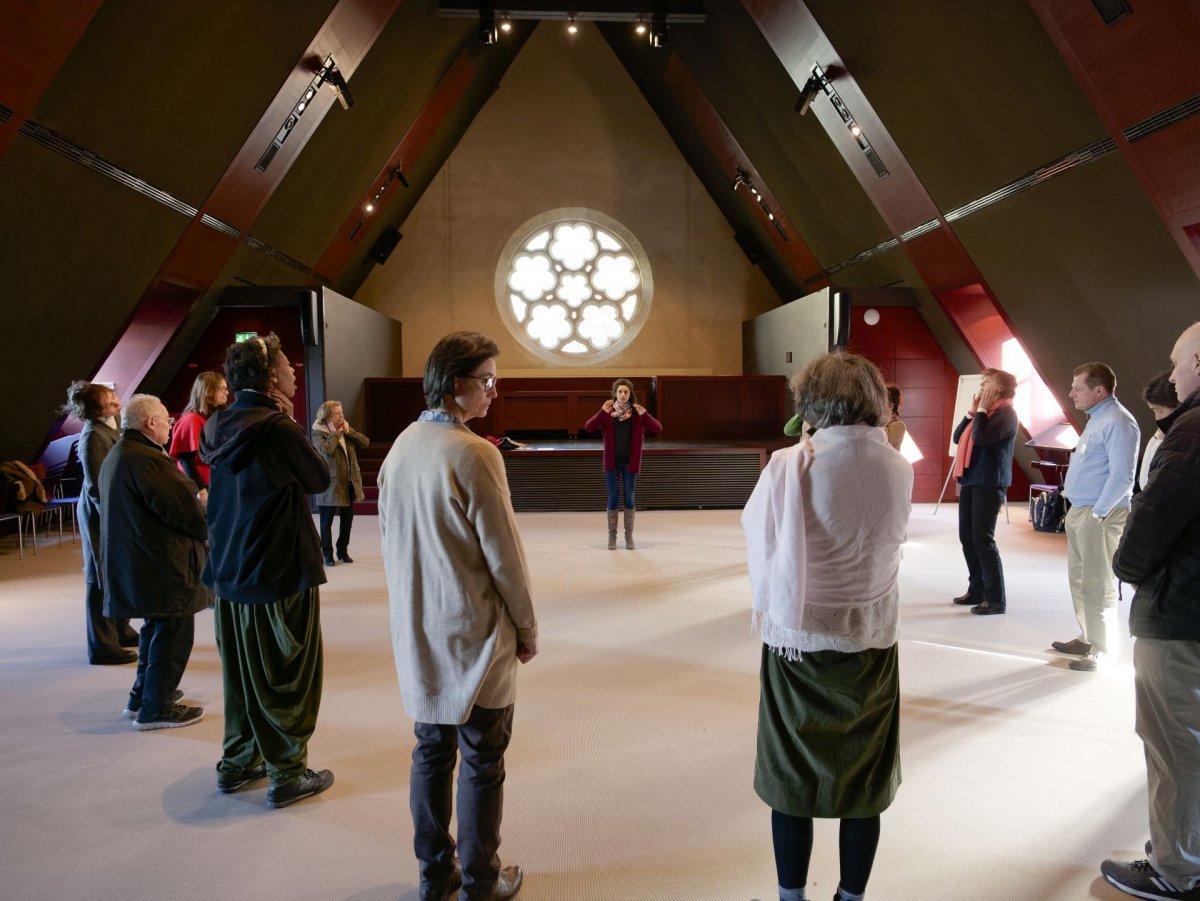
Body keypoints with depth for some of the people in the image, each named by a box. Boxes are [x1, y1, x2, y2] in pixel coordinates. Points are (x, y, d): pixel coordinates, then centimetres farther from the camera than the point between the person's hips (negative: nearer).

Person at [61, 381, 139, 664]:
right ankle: (103, 646, 10)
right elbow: (96, 485, -21)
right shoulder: (93, 436, -19)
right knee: (103, 580, 0)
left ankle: (120, 631, 34)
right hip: (102, 515, -9)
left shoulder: (108, 430, 9)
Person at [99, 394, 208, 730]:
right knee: (173, 634, 1)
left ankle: (142, 696, 33)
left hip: (136, 562, 11)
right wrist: (207, 528, -3)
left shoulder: (116, 456, 13)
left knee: (157, 628, 23)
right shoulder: (146, 460, -22)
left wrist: (193, 494, 6)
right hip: (163, 564, -11)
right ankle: (156, 708, 9)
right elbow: (186, 510, -23)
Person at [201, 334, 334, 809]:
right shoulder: (279, 429, -20)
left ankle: (237, 763, 32)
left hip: (228, 572, 8)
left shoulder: (218, 426, 2)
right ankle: (287, 775, 16)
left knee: (240, 671, 19)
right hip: (281, 573, -7)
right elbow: (319, 479, -8)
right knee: (286, 676, 6)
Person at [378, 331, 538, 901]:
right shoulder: (473, 454, -20)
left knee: (431, 753, 17)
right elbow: (504, 556, -16)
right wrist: (527, 629, -4)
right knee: (482, 763, 9)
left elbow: (389, 539, 9)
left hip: (418, 637, 7)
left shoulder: (401, 447, 2)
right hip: (474, 635, -7)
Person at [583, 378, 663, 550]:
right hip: (612, 462, 0)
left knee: (629, 497, 5)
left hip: (630, 462, 0)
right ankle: (612, 535, 13)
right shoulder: (607, 413, -2)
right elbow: (588, 428, -13)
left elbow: (658, 429, -8)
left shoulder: (637, 413, -1)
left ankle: (629, 535, 16)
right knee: (613, 497, 4)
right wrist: (602, 412, -23)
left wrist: (645, 415, -21)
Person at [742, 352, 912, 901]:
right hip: (872, 641, 3)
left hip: (798, 639, -3)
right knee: (863, 781, 16)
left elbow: (755, 524, -4)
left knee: (793, 779, 13)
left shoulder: (790, 467, -18)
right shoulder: (898, 469, -6)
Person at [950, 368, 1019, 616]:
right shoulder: (984, 411, 18)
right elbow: (958, 437, 13)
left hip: (989, 483, -9)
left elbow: (981, 438, -24)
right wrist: (972, 411, 6)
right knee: (967, 537, 11)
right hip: (971, 480, 9)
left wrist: (981, 410, -11)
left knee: (982, 539, -8)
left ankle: (996, 598, -1)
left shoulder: (1005, 412, -10)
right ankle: (977, 589, 21)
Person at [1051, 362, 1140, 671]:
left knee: (1097, 585, -4)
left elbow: (1122, 477, -22)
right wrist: (1078, 512, 17)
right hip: (1079, 511, 10)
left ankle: (1100, 651, 5)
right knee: (1079, 578, 16)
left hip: (1099, 515, -10)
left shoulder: (1118, 422, -17)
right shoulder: (1096, 419, 15)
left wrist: (1098, 513, -18)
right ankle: (1087, 638, 27)